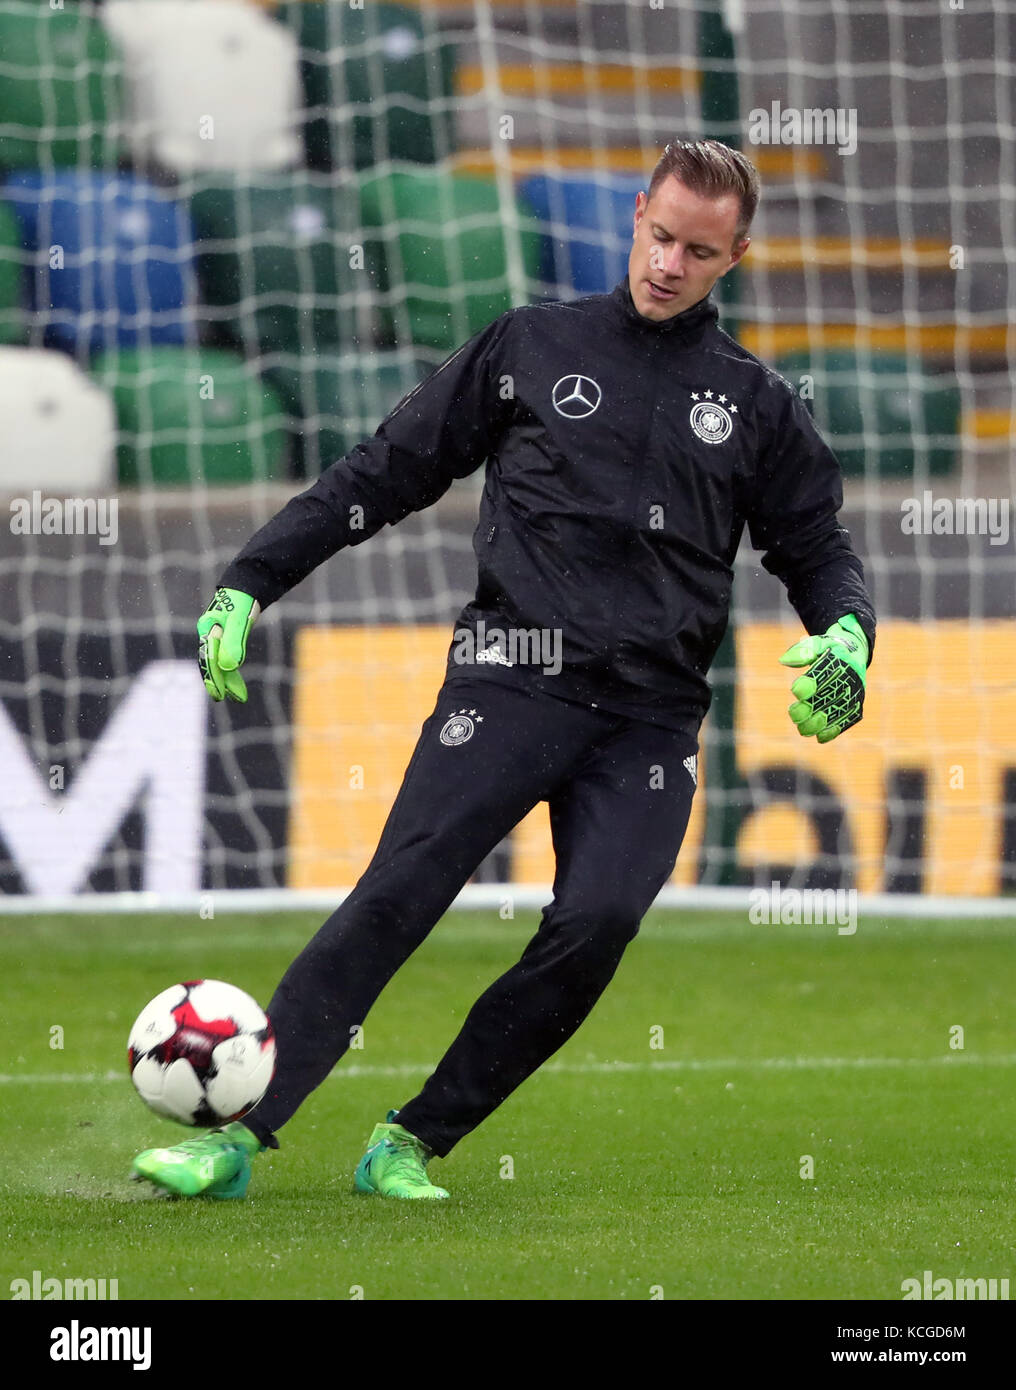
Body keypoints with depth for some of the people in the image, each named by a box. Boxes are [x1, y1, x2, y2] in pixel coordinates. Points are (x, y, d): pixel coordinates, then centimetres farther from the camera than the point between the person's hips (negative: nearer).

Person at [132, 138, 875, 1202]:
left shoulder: (756, 405, 15)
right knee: (399, 891, -19)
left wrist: (845, 635, -1)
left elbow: (816, 548, 23)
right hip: (512, 677, -2)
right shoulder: (531, 347, 11)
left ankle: (409, 1146, -9)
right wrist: (248, 582, 6)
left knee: (596, 924, -20)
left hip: (652, 713, 2)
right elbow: (382, 475, 13)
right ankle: (236, 1137, -21)